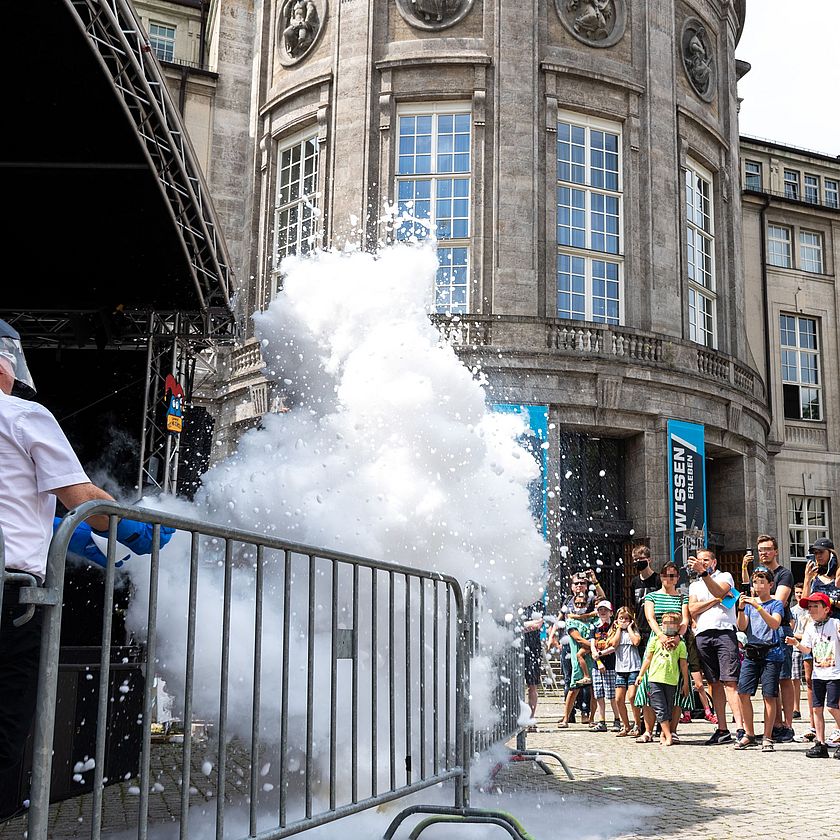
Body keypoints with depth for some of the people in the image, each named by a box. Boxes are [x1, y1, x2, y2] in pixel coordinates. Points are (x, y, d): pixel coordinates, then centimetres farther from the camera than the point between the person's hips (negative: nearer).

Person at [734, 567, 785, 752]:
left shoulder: (776, 604, 2)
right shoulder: (750, 602, 14)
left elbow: (775, 624, -15)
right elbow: (742, 627, 5)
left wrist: (758, 607, -24)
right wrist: (741, 609, -11)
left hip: (771, 654, -4)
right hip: (751, 653, 4)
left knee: (769, 696, -4)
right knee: (743, 693, -2)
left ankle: (767, 738, 4)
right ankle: (749, 735, 10)